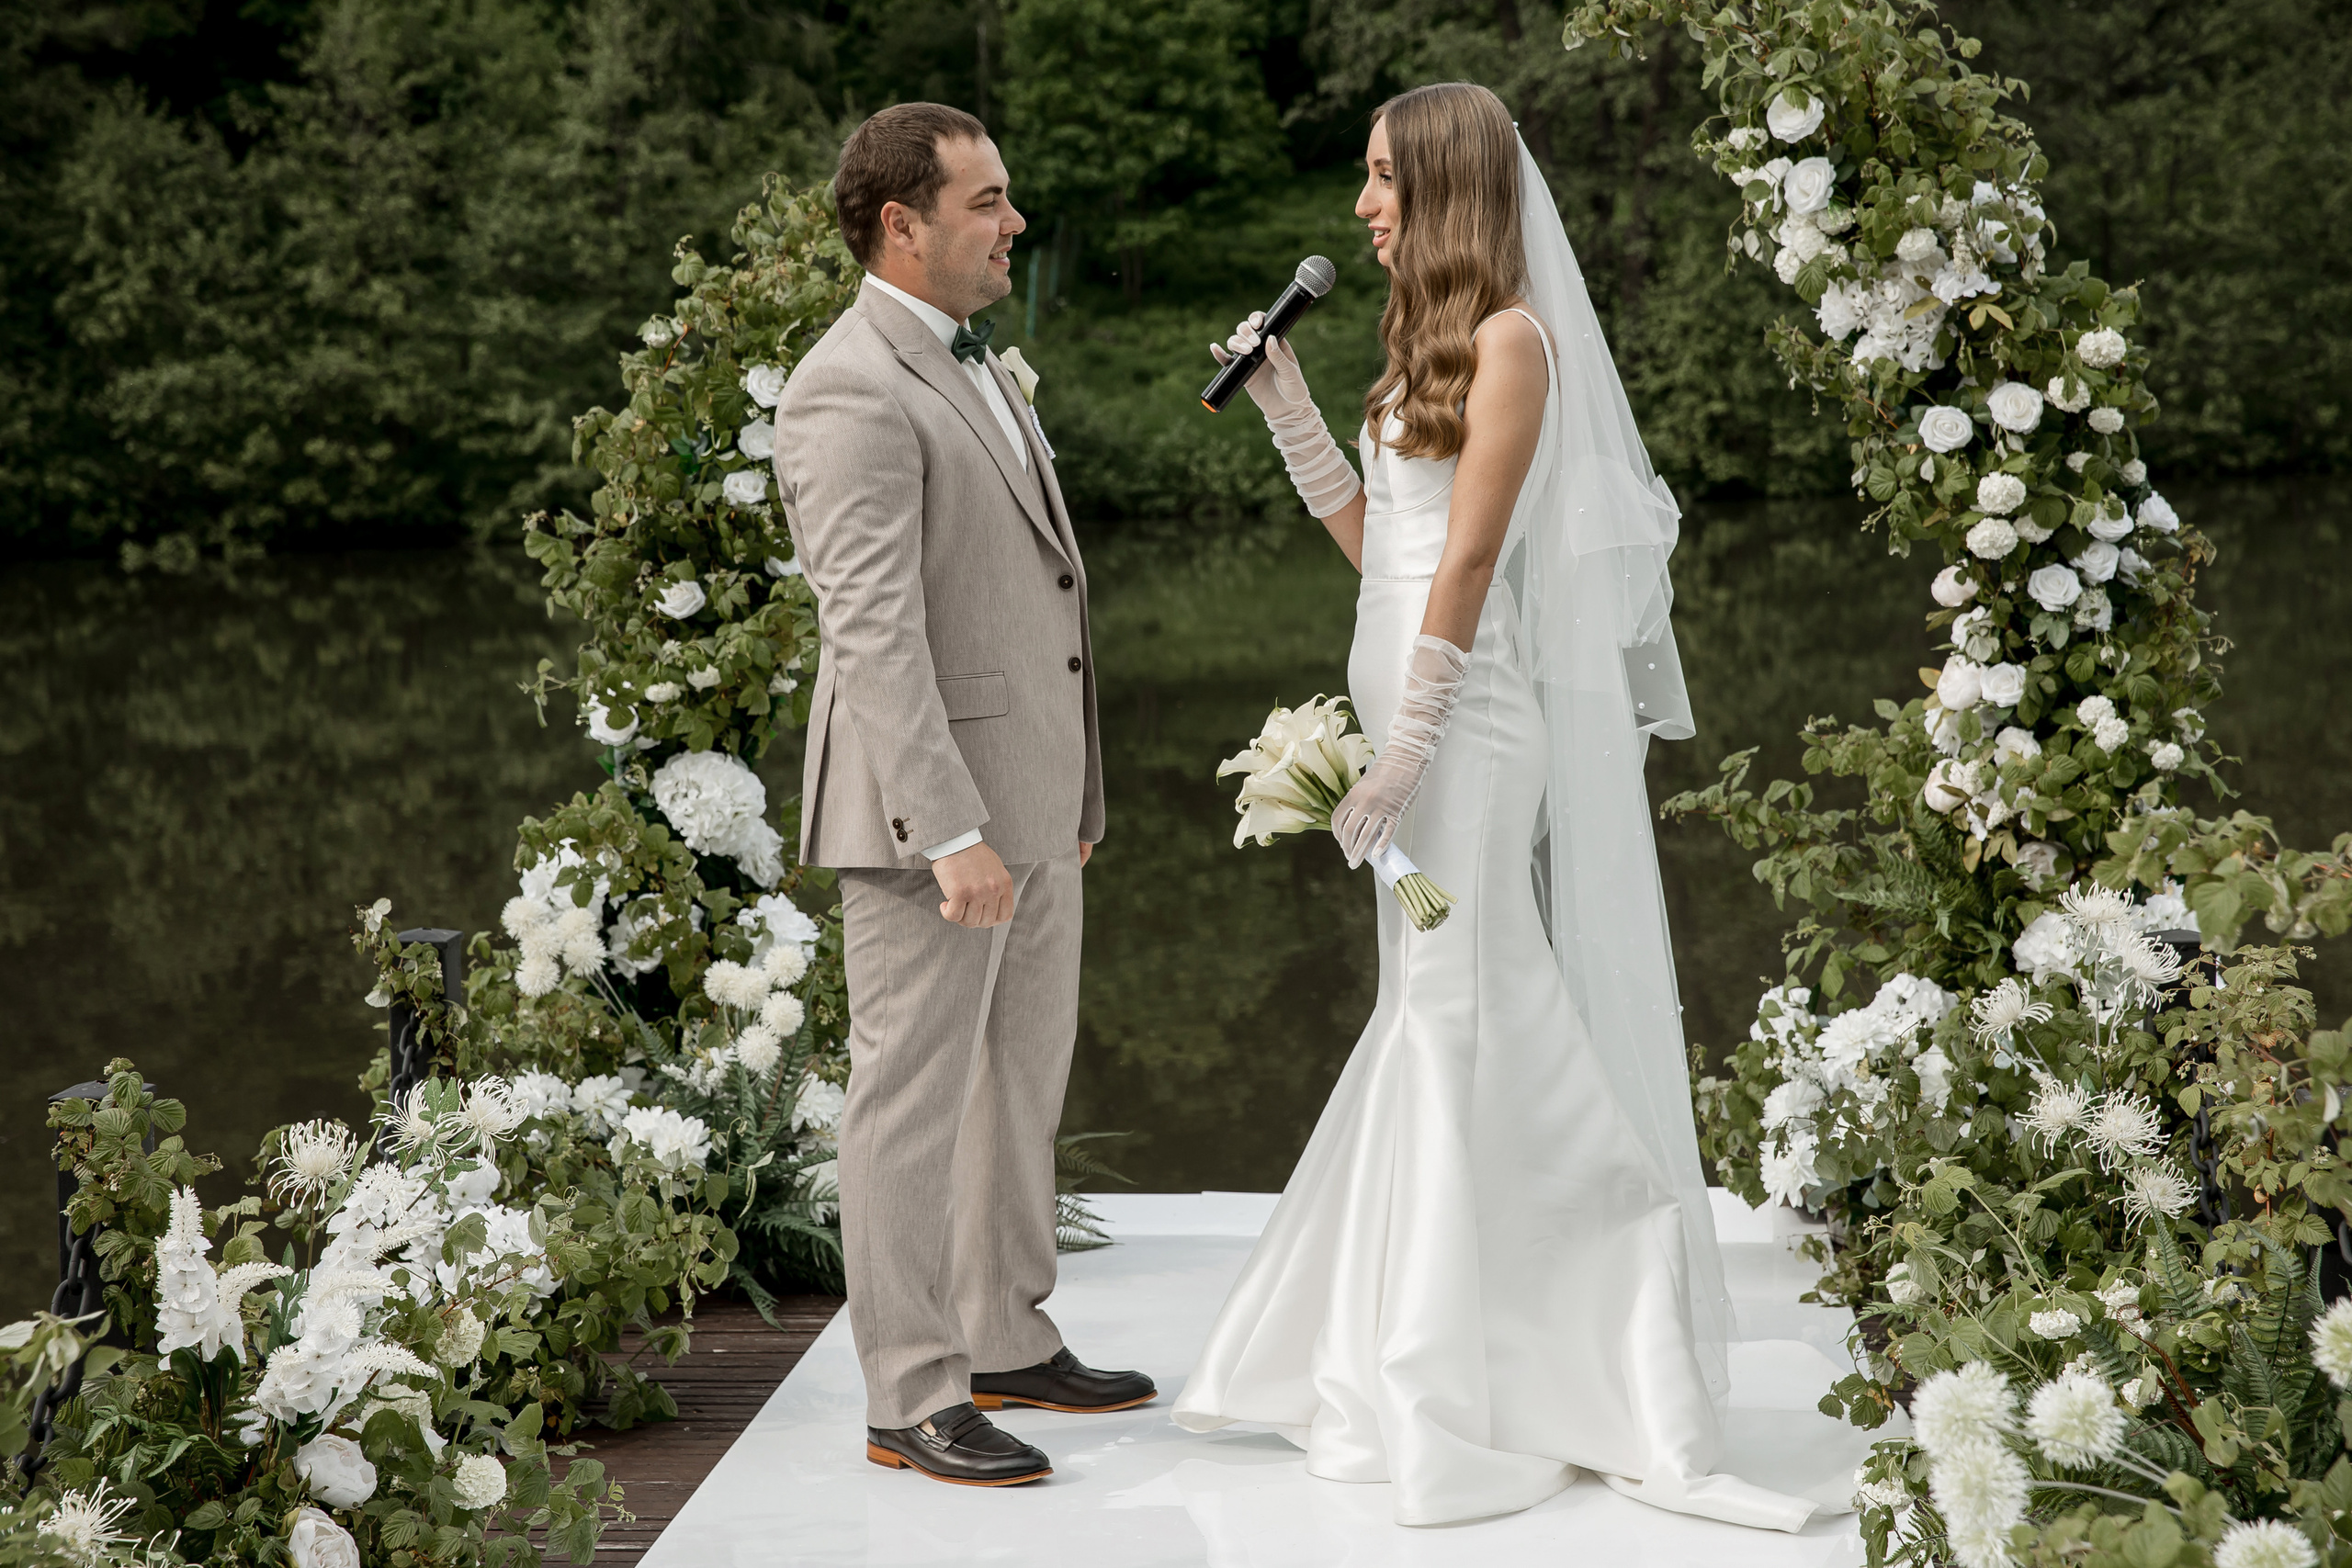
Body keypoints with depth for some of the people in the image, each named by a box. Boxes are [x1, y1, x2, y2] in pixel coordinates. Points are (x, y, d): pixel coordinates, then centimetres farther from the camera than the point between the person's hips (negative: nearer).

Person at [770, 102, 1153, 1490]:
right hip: (930, 807, -10)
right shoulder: (852, 392, -16)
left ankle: (1010, 1343, 30)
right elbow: (875, 632, -23)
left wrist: (1072, 789, 21)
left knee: (1025, 1078, 17)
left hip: (1029, 799, 10)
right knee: (917, 1095, -2)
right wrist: (951, 833, -27)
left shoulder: (978, 368, 16)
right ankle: (912, 1398, 5)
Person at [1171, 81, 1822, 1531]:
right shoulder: (1435, 343, 18)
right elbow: (1374, 536, 17)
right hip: (1428, 718, 9)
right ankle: (1401, 1357, 20)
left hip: (1473, 719, -9)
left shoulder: (1513, 337, -10)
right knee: (1438, 1018, 12)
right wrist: (1285, 402, 13)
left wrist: (1408, 739, -19)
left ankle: (1479, 1393, 2)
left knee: (1466, 1017, -5)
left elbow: (1471, 555, -16)